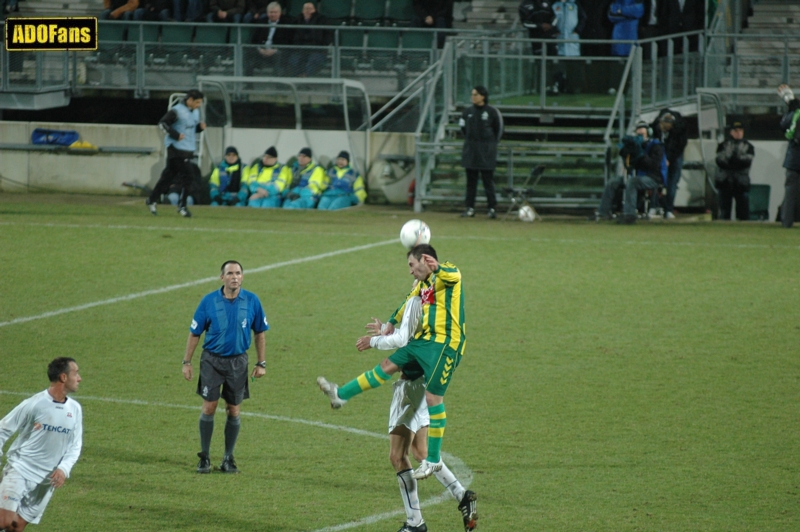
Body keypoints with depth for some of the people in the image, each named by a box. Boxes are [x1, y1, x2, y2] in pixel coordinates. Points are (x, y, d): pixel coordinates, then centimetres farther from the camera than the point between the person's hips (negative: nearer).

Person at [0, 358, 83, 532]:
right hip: (19, 470, -4)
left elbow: (75, 446, 9)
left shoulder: (75, 409, 3)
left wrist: (64, 469, -8)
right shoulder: (33, 405, -12)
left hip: (47, 479, 4)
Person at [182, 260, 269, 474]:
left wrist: (261, 363, 4)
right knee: (209, 408, -3)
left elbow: (260, 333, 6)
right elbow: (195, 333, 1)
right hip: (212, 360, -1)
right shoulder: (209, 301, -7)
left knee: (233, 411, 4)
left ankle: (228, 458, 16)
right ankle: (204, 457, 10)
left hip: (238, 362, 1)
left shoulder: (252, 301, -4)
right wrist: (187, 362, -1)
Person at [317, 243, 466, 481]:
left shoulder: (445, 275, -9)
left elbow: (452, 275, -34)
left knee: (433, 397, -7)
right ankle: (340, 395, 27)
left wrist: (437, 268, -57)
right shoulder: (422, 285, 18)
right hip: (423, 340, 8)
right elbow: (409, 302, 36)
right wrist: (392, 322, 48)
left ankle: (434, 460, 0)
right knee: (387, 365, 14)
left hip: (444, 344, -8)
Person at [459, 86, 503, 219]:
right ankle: (470, 208, 9)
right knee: (471, 180, 5)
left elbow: (498, 130, 5)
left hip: (486, 153, -4)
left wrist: (491, 143, 4)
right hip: (470, 151, 4)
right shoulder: (468, 112, 7)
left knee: (488, 180, -4)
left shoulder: (492, 112, -4)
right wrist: (469, 141, 13)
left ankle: (492, 208, 0)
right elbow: (463, 128, 20)